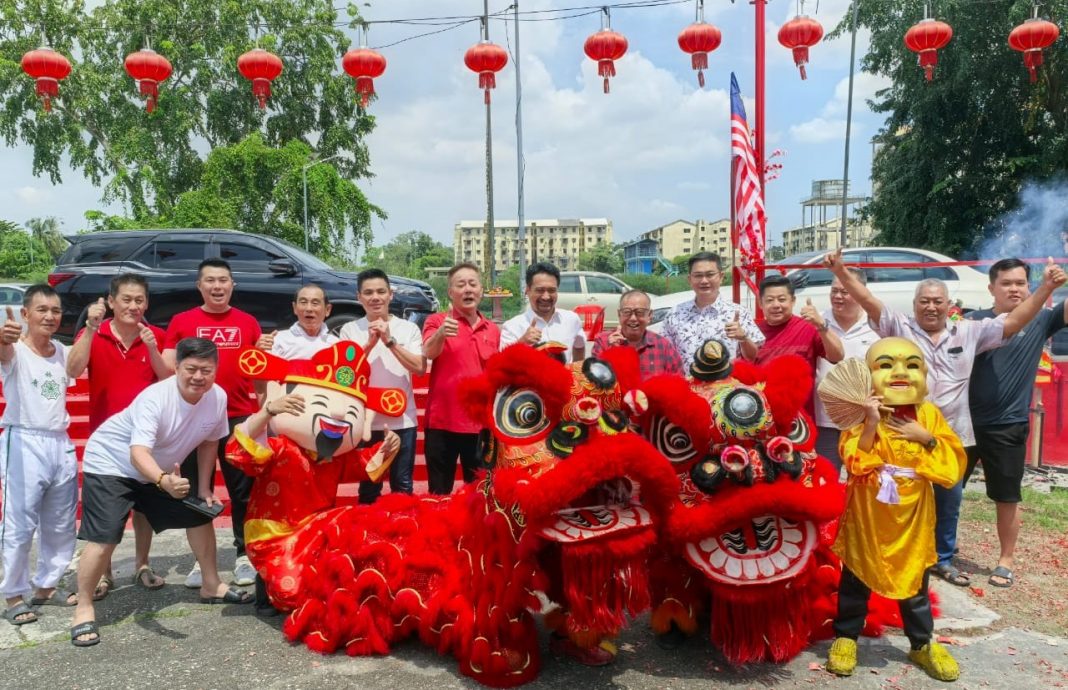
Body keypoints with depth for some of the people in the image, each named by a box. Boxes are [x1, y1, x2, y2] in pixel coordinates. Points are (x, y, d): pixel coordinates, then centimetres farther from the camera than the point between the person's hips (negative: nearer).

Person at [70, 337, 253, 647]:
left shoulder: (218, 397, -17)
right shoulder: (155, 398, -36)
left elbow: (208, 442, 1)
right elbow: (138, 452, -48)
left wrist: (203, 488, 0)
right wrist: (164, 480, -67)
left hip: (165, 470, 7)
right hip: (110, 463, -7)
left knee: (199, 516, 9)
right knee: (104, 537, -17)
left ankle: (211, 586, 25)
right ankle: (84, 608, 3)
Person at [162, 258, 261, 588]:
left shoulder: (248, 322, 9)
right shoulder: (181, 322, 6)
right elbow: (168, 369, 3)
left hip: (240, 417, 0)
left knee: (243, 490, 5)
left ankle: (245, 556, 15)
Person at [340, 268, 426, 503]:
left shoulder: (409, 328, 2)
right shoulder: (350, 330, 1)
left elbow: (420, 368, -10)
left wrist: (390, 341, -18)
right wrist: (370, 343, -18)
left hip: (403, 420, 0)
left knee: (403, 485, 10)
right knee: (369, 487, 12)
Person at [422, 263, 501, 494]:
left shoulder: (493, 330, 10)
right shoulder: (436, 321, -2)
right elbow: (428, 352, -22)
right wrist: (441, 334, -43)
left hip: (481, 423, 3)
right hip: (443, 421, -3)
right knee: (439, 493, 5)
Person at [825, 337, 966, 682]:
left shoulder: (929, 415, -2)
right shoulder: (863, 415, -10)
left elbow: (953, 465, -5)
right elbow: (855, 463, -21)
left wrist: (926, 439, -18)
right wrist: (871, 424, -30)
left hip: (911, 521, 2)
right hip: (867, 519, -2)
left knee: (915, 585, 17)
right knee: (855, 583, 11)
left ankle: (922, 644, 36)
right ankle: (845, 637, 28)